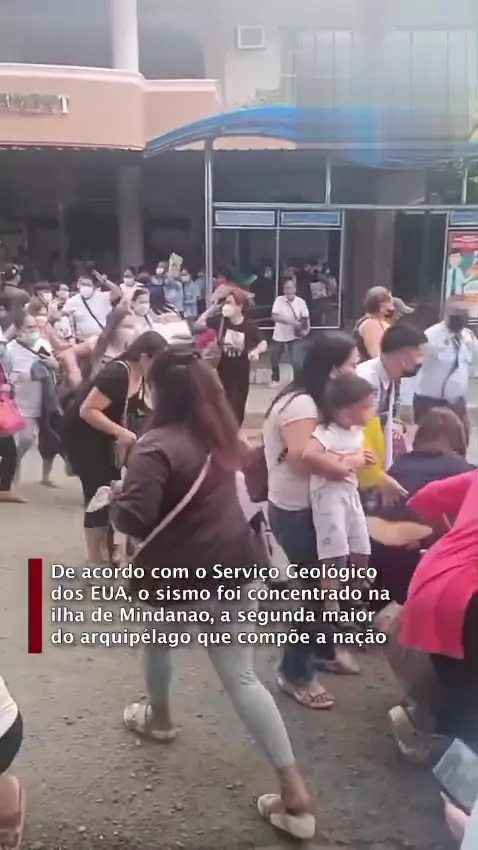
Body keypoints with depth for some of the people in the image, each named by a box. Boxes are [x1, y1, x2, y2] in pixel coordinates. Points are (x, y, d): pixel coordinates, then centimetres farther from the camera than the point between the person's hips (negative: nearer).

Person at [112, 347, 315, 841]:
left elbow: (132, 519, -27)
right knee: (241, 677, 9)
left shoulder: (158, 446, -21)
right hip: (236, 566, 6)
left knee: (158, 640, 28)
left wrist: (117, 501, -5)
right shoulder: (219, 431, 4)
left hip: (184, 578, -6)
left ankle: (159, 717, 53)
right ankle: (295, 793, 6)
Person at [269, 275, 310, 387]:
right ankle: (275, 379, 42)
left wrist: (306, 329, -23)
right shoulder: (279, 300, -13)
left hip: (295, 336, -2)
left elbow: (306, 318, -4)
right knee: (274, 359, 17)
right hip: (279, 336, 2)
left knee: (296, 361, -15)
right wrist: (291, 321, -32)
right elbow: (274, 316, -23)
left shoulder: (301, 301, -11)